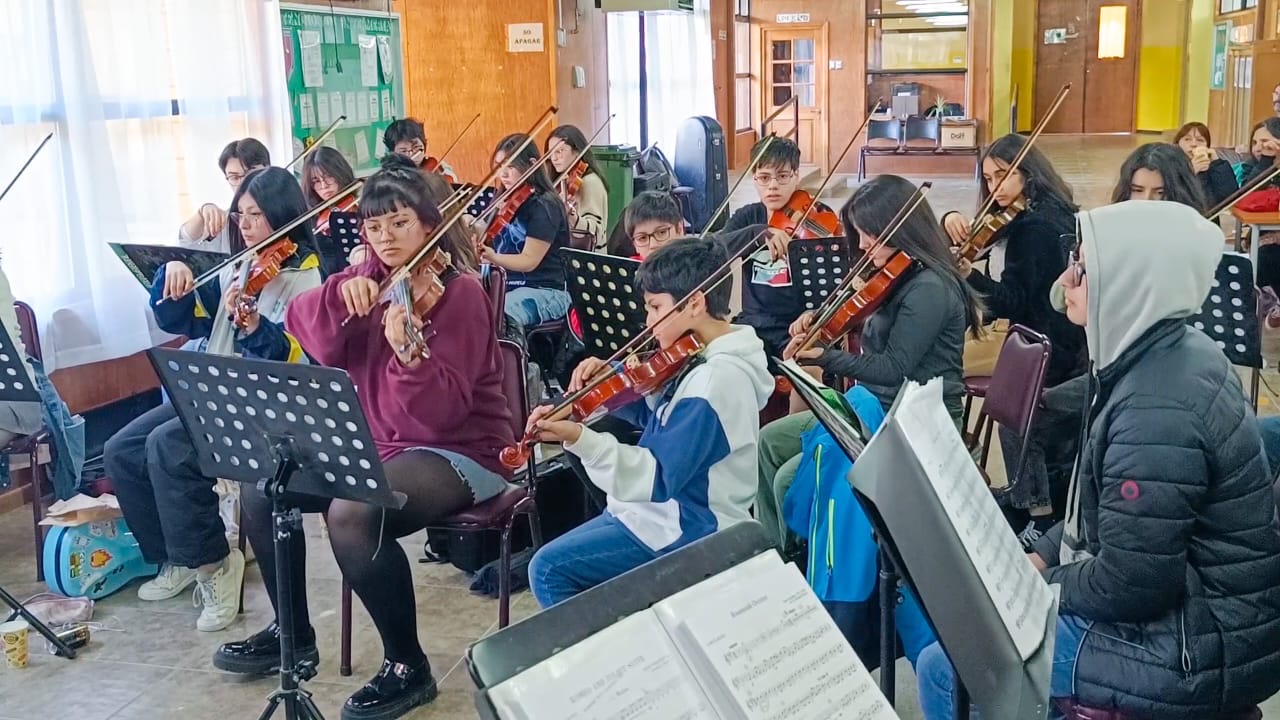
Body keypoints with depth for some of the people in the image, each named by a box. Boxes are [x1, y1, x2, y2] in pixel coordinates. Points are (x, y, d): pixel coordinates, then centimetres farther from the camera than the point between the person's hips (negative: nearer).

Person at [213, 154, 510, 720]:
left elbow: (443, 413, -25)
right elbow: (301, 325, -6)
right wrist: (341, 295, -24)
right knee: (262, 485, 1)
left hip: (459, 450, -8)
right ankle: (292, 632, 19)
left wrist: (408, 354, -42)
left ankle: (408, 666, -14)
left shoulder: (458, 292, -15)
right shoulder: (369, 282, 7)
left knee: (352, 513, -33)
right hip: (375, 443, 8)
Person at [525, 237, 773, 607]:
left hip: (686, 530, -10)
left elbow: (659, 477, -28)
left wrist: (578, 438, -36)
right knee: (558, 560, 17)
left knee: (549, 570, -11)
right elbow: (655, 416, 15)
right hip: (673, 508, 10)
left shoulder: (716, 380, -26)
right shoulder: (704, 359, 4)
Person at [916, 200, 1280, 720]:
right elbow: (1105, 505, 13)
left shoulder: (1158, 409, -29)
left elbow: (1127, 586, -26)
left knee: (944, 669, -6)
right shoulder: (1166, 355, 1)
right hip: (1173, 596, 10)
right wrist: (1039, 558, 6)